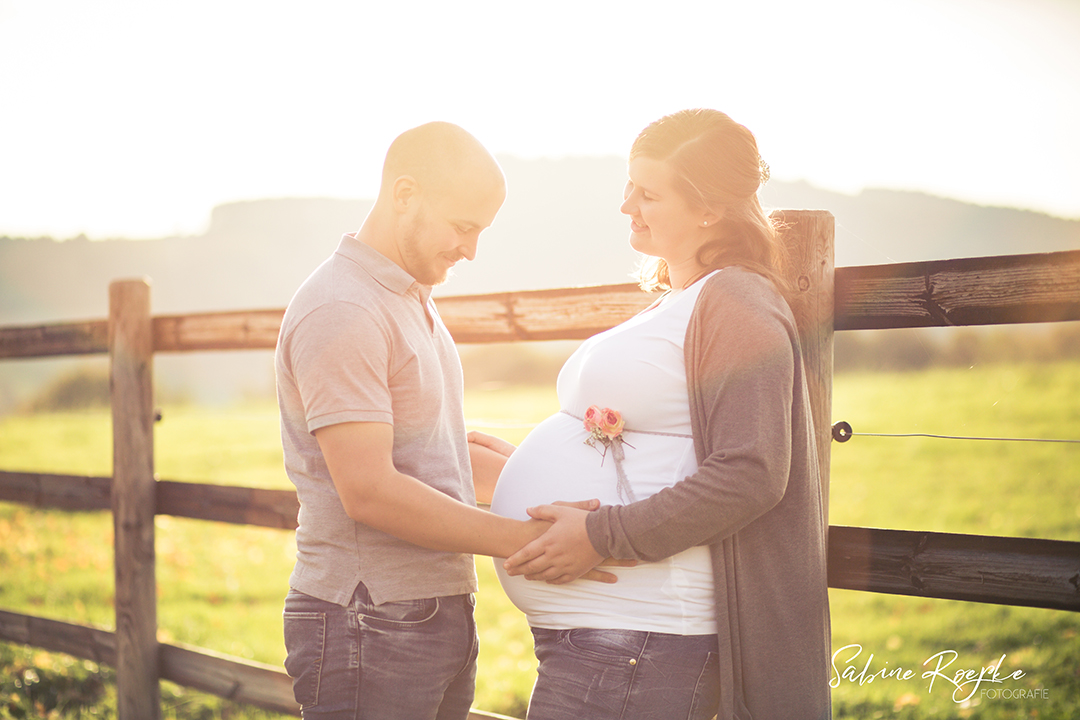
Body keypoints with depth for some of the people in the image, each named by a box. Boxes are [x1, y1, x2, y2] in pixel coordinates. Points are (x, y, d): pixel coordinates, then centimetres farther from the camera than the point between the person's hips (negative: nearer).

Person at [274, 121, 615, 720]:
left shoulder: (411, 300, 16)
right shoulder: (341, 312, -16)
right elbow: (369, 491, -23)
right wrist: (524, 539, -19)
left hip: (440, 619, 9)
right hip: (370, 626, -9)